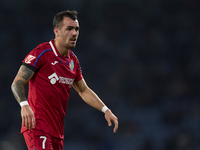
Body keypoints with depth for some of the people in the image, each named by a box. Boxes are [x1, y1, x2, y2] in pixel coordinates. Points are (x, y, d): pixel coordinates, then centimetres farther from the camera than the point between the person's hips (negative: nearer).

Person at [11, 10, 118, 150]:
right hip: (37, 125, -8)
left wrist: (106, 110, 17)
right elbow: (17, 83, -12)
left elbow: (84, 91, 27)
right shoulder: (42, 53, -10)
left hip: (57, 130, 8)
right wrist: (24, 106, -30)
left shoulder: (73, 60, 14)